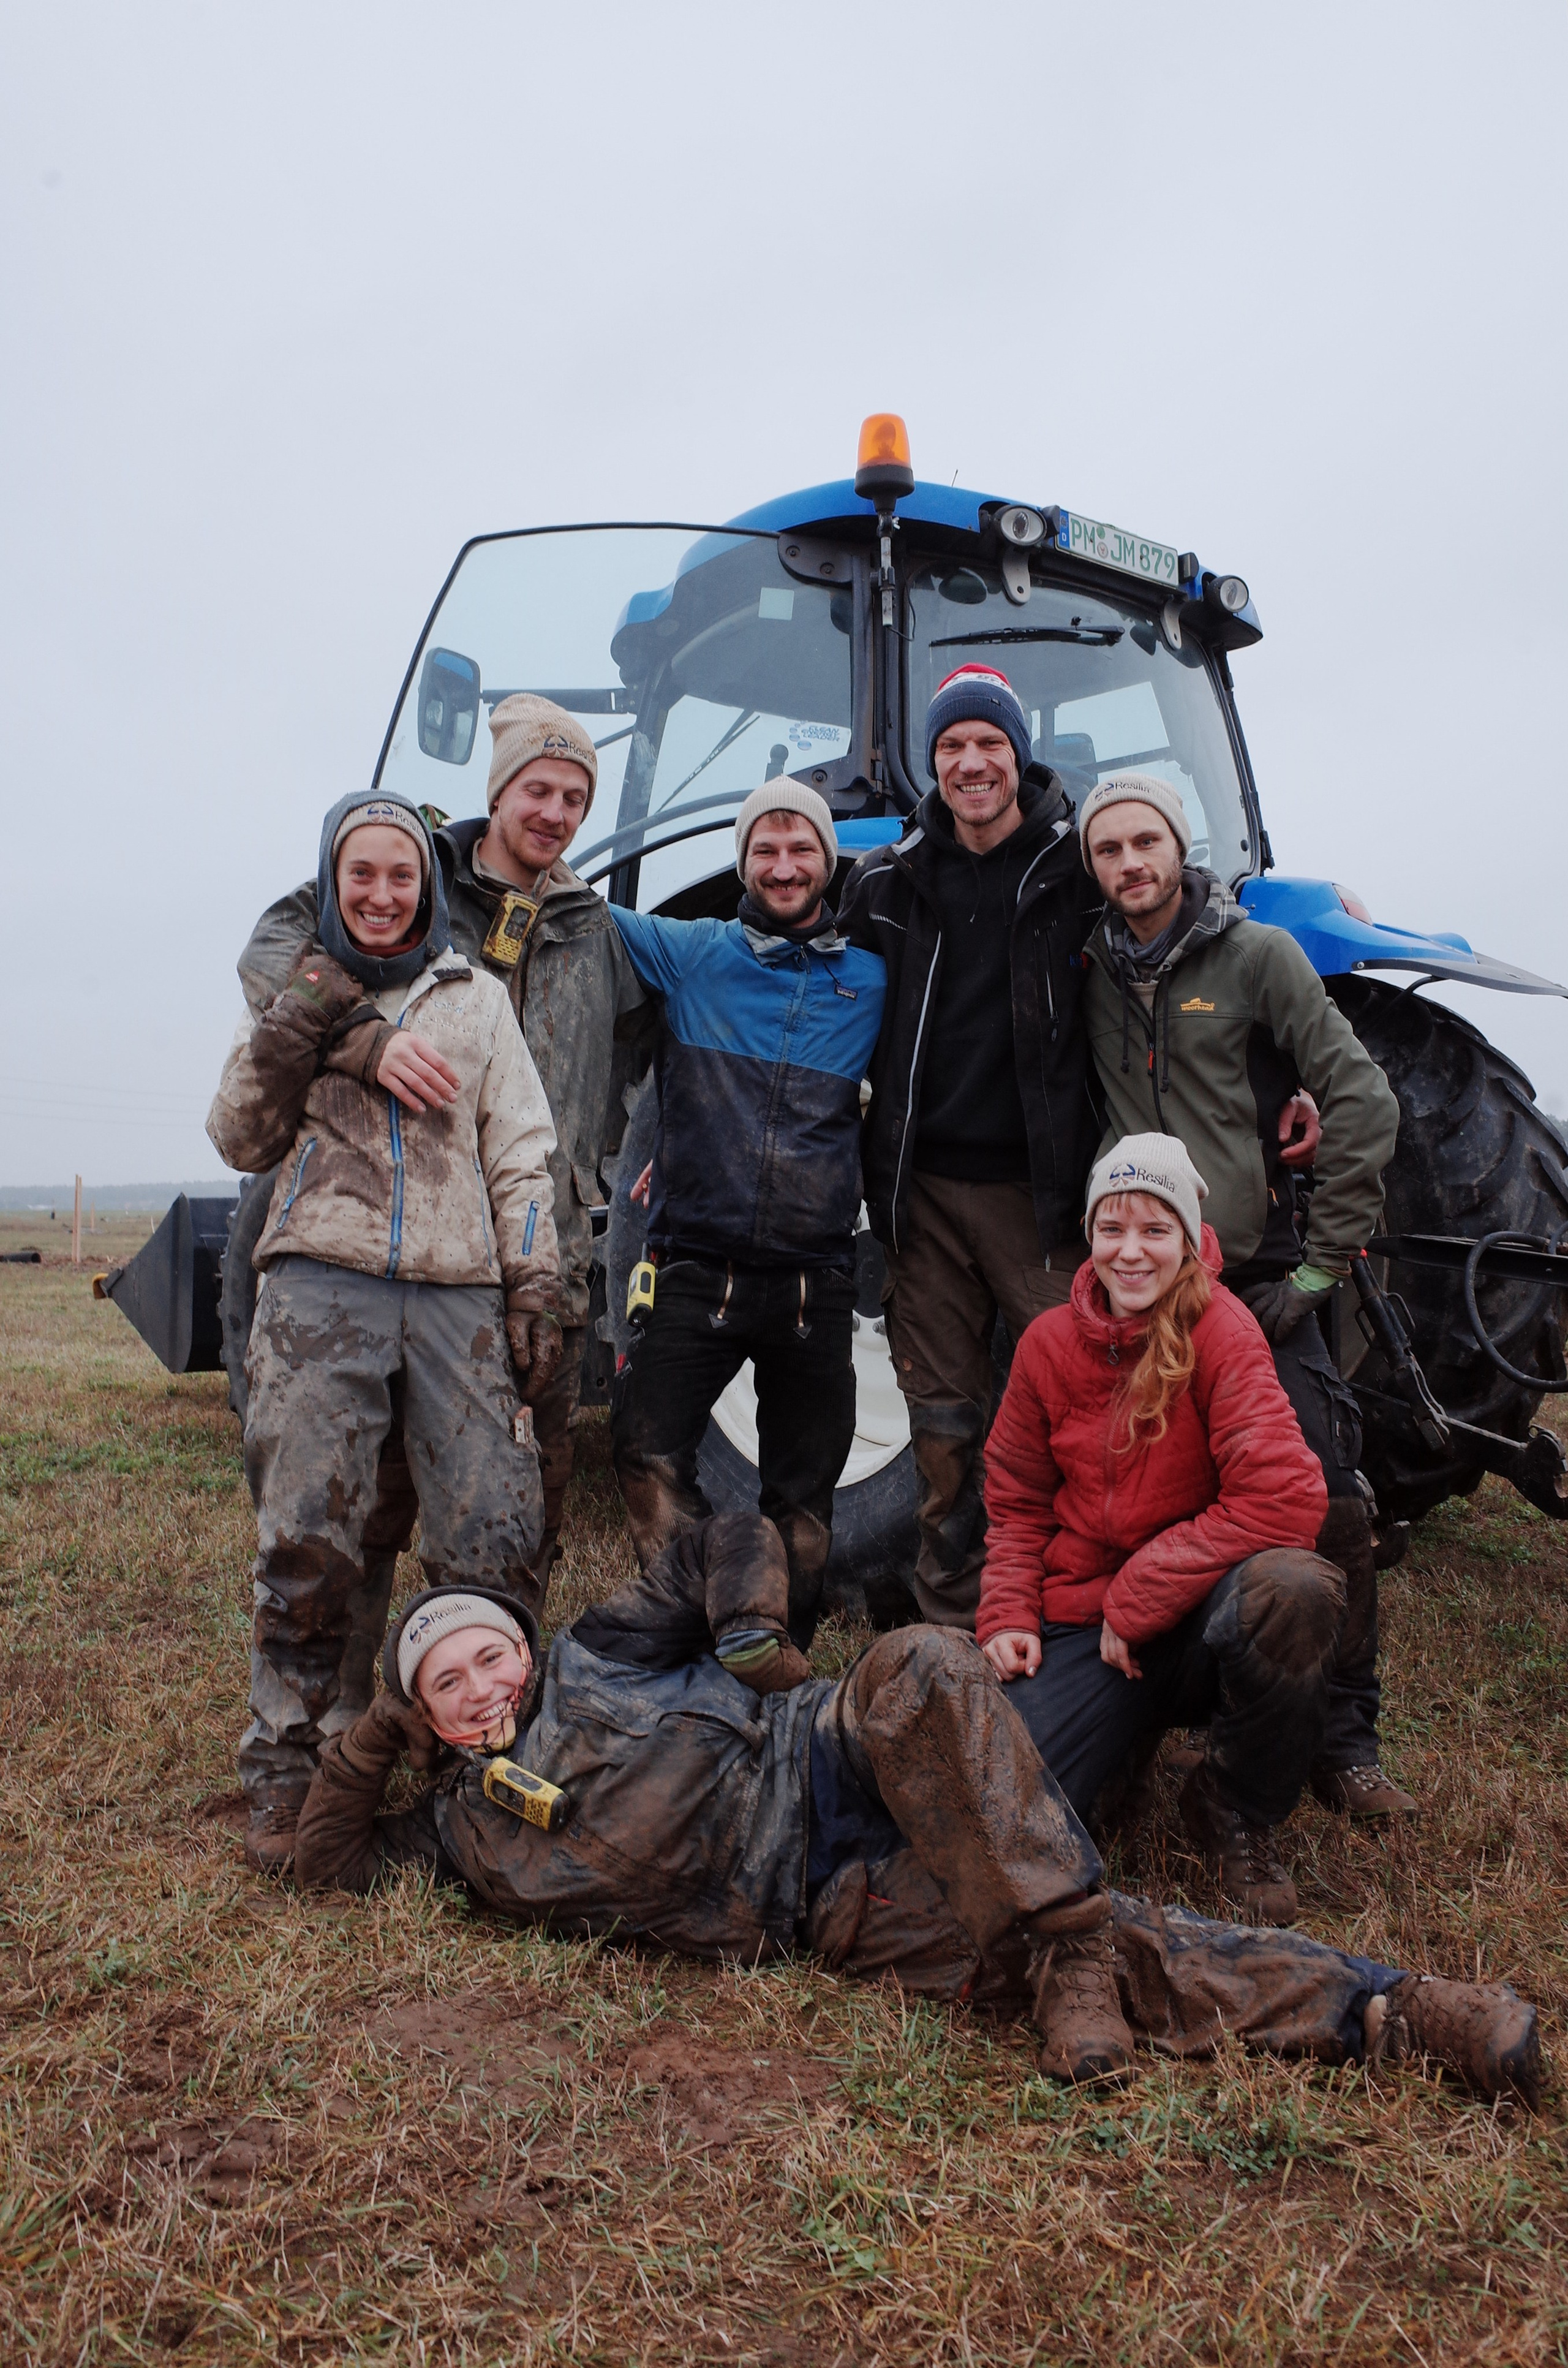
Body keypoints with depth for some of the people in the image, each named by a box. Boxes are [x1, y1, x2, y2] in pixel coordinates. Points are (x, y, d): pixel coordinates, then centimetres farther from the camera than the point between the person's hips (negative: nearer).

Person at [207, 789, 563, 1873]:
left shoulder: (478, 998, 20)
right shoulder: (299, 995, 21)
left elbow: (522, 1154, 14)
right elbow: (240, 1139, 11)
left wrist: (535, 1285, 3)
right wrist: (308, 1026, -2)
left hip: (459, 1291, 1)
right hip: (322, 1283, 0)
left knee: (497, 1538, -6)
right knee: (308, 1535, -10)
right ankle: (290, 1772, 4)